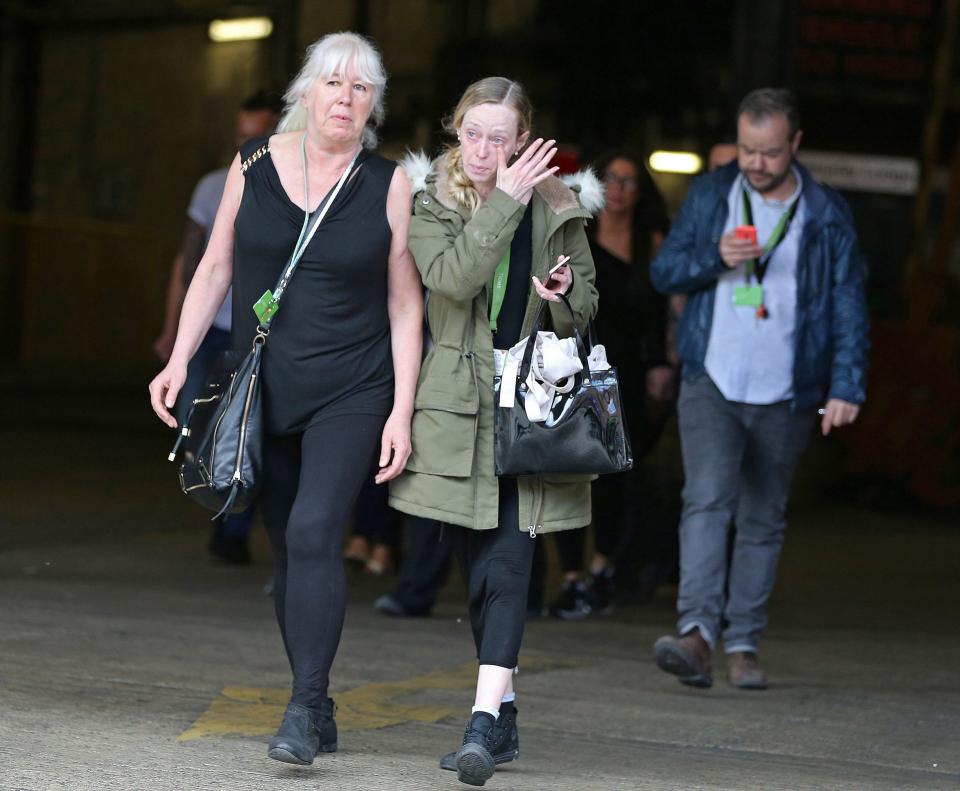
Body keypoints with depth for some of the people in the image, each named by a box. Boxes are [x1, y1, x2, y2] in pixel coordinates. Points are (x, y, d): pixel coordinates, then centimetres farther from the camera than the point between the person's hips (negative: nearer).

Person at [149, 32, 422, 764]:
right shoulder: (254, 165, 2)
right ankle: (319, 712, 19)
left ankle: (304, 710, -17)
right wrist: (179, 361, 1)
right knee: (288, 547, 8)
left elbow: (405, 305, -1)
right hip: (265, 393, 3)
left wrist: (402, 413, -6)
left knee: (314, 532, -19)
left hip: (352, 392, -3)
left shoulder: (390, 184, -3)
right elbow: (216, 269, 9)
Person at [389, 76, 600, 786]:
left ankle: (485, 720, -21)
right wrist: (505, 201, -20)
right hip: (462, 400, 1)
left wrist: (565, 294, -9)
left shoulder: (557, 206, 4)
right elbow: (454, 276, -18)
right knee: (481, 564, 8)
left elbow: (586, 307, 14)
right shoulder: (429, 204, 1)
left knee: (509, 559, -13)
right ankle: (505, 716, 21)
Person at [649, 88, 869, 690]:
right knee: (707, 499, -18)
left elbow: (849, 308, 2)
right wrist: (716, 257, -13)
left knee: (763, 521, 6)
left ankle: (743, 645, 12)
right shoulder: (710, 195, 6)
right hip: (712, 385, 0)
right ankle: (698, 633, -27)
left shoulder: (828, 216, 2)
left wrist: (846, 387, -8)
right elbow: (664, 272, 7)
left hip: (784, 397, 0)